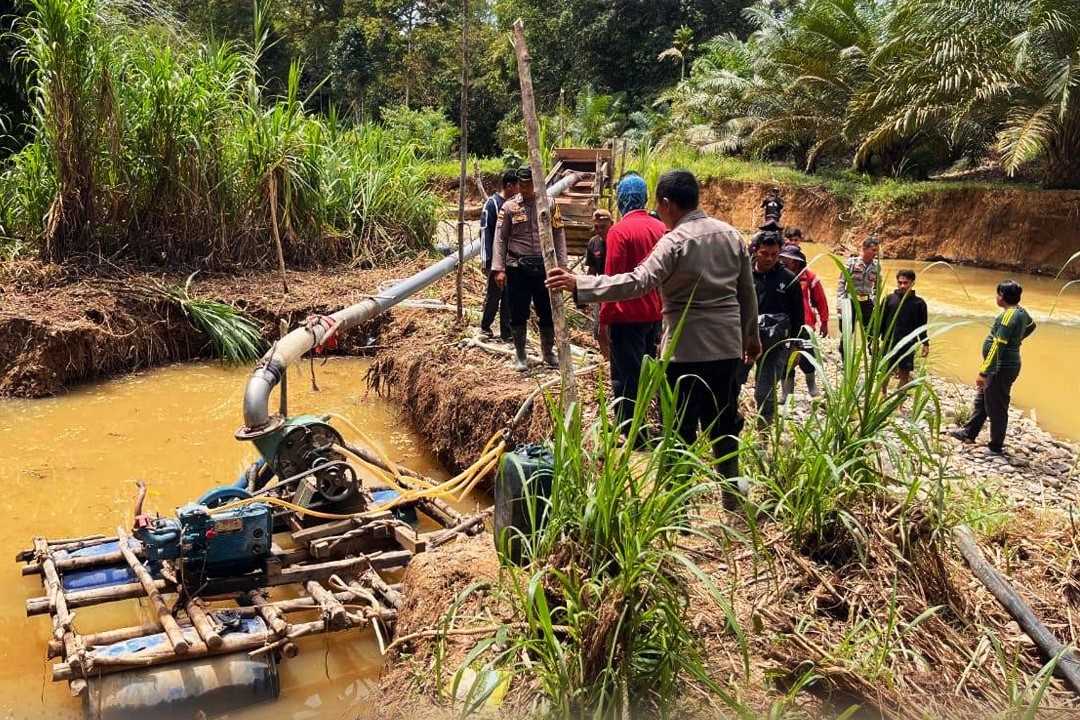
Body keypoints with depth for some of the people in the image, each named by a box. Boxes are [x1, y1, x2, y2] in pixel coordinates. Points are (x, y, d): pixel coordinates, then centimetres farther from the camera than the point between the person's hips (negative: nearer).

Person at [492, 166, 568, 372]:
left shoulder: (549, 204, 2)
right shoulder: (509, 207, -1)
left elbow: (558, 235, 4)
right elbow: (500, 239, 0)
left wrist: (561, 264, -1)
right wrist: (499, 268, -7)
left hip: (544, 266, 1)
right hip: (517, 268, -1)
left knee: (548, 312, 8)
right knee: (518, 314, 5)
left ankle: (548, 352, 27)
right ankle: (520, 356, 20)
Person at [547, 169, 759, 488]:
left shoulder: (675, 242, -16)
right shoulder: (731, 235, 6)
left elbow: (636, 282, -28)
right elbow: (747, 292, 12)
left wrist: (578, 284, -28)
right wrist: (751, 336, 24)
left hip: (687, 352, -6)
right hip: (728, 348, 7)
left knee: (679, 430, 5)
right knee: (724, 424, 18)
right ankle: (732, 495, 27)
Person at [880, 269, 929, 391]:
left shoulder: (919, 303, 0)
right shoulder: (890, 299, -1)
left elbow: (922, 326, 6)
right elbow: (881, 321, 4)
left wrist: (925, 344, -1)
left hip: (908, 345, 0)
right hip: (889, 343, 0)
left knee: (905, 374, 3)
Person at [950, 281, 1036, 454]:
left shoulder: (1009, 316, -24)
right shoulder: (1021, 311, 5)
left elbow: (997, 347, -27)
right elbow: (1031, 325, 28)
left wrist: (983, 373, -25)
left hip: (1002, 368, -10)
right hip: (1008, 365, 10)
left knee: (996, 407, 2)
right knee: (981, 400, 21)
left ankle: (996, 446, 13)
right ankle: (969, 433, 33)